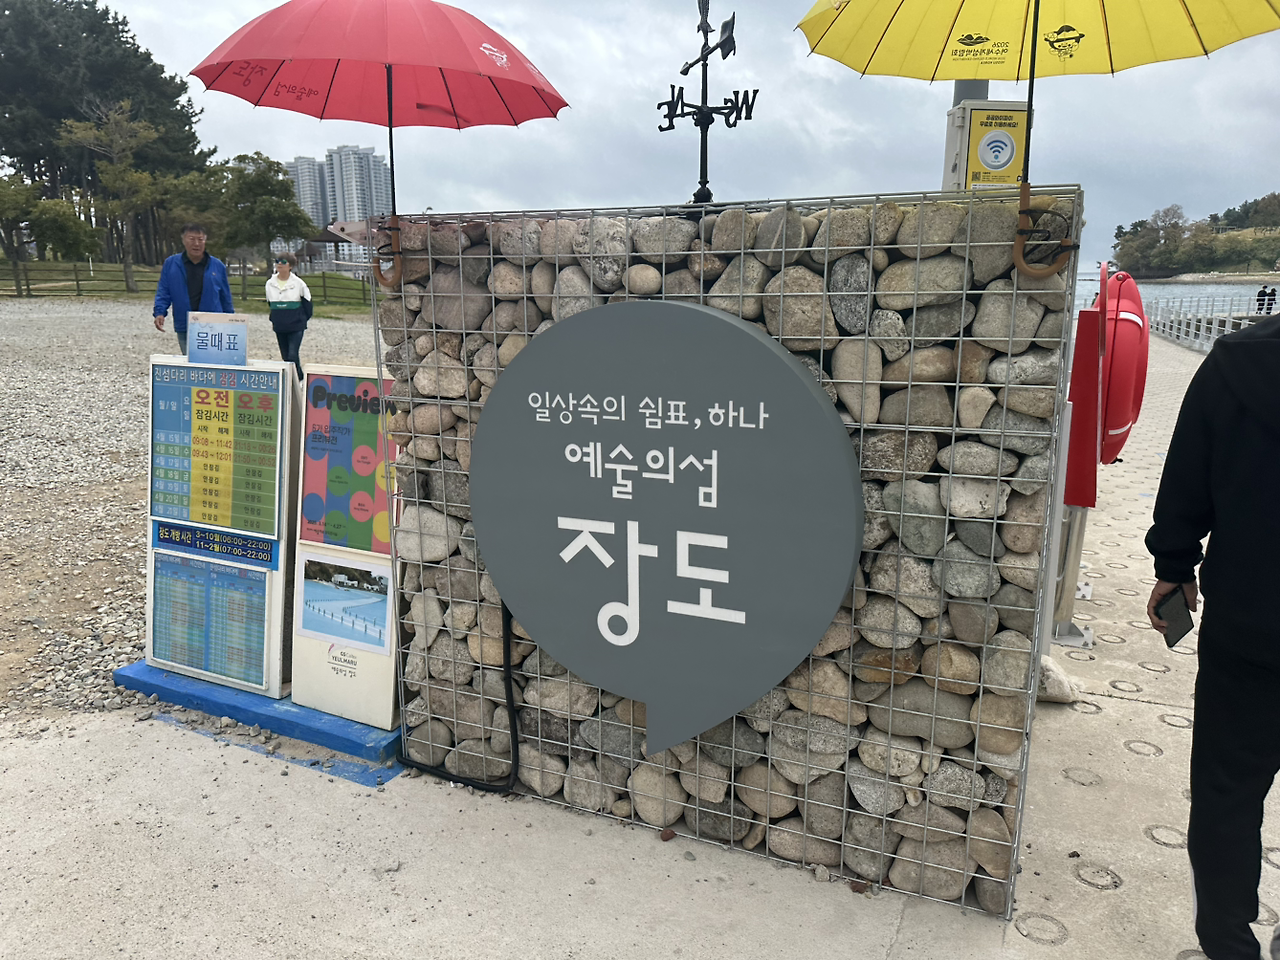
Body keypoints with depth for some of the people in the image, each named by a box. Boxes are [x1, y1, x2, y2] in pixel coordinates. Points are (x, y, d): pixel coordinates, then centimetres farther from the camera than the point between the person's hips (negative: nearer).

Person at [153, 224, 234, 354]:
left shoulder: (217, 266, 5)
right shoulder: (171, 264, 5)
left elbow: (226, 298, 10)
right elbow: (163, 293, 7)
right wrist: (159, 312, -9)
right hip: (184, 330, 1)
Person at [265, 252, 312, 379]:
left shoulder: (299, 283, -7)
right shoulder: (270, 283, 6)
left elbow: (307, 302, 4)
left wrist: (303, 319, 6)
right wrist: (273, 320, 16)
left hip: (296, 326, -5)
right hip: (279, 327, 5)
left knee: (292, 356, -15)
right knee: (285, 357, 8)